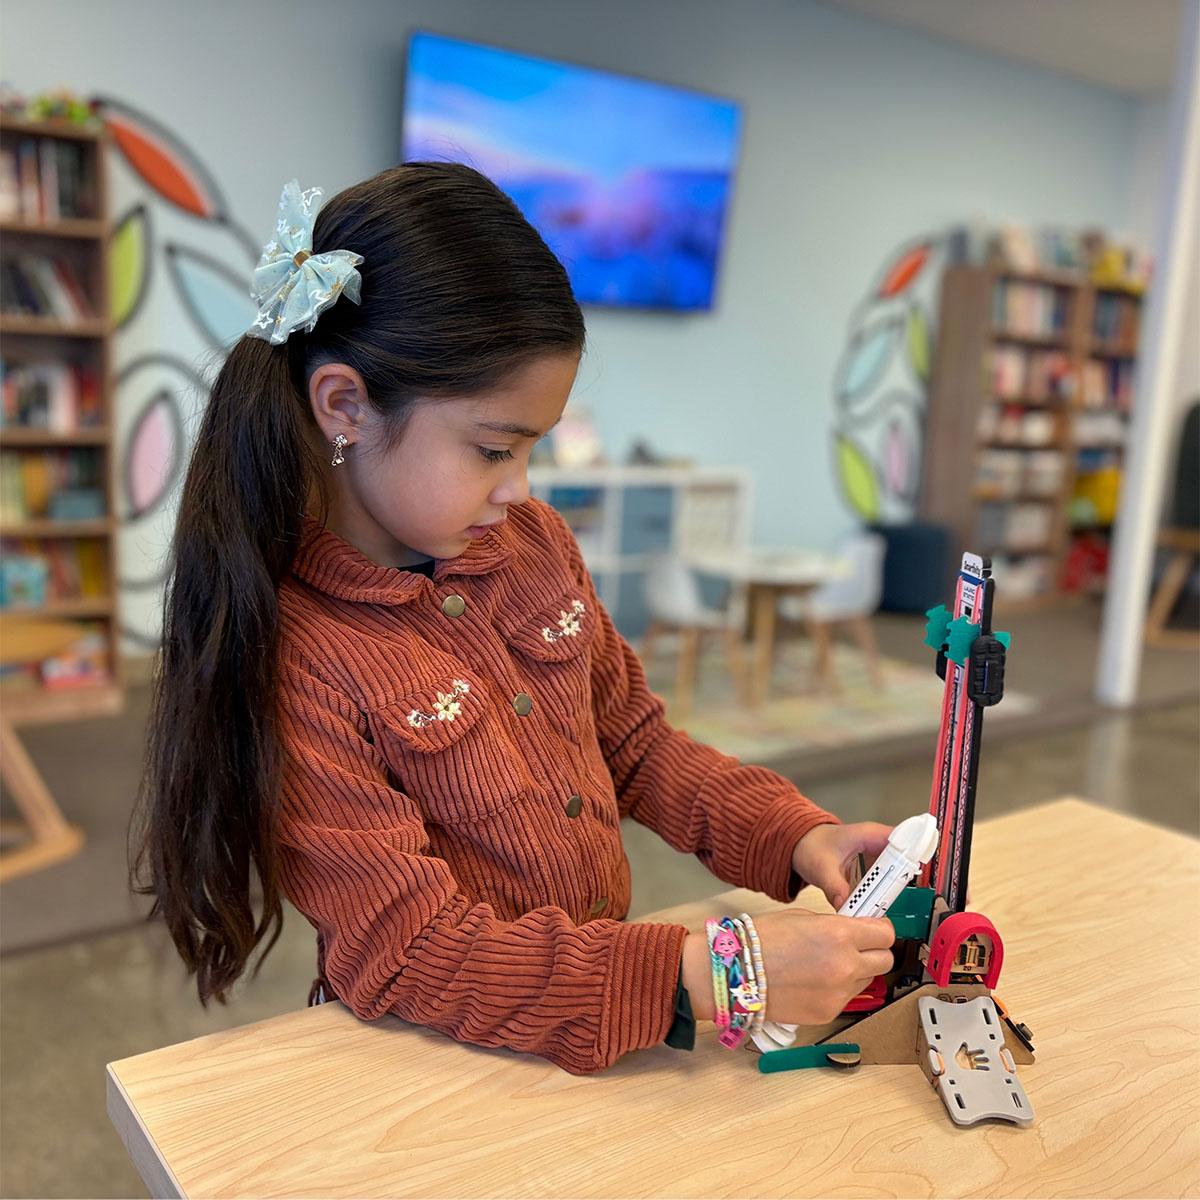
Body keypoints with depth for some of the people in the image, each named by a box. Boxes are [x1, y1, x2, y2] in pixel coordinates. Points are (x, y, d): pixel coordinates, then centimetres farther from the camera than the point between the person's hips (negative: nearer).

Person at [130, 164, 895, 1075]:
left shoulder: (533, 541, 1)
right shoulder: (287, 660, -20)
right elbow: (412, 955, -20)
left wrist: (793, 836, -3)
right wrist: (708, 976, -26)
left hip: (597, 1027, 6)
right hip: (432, 1067, -5)